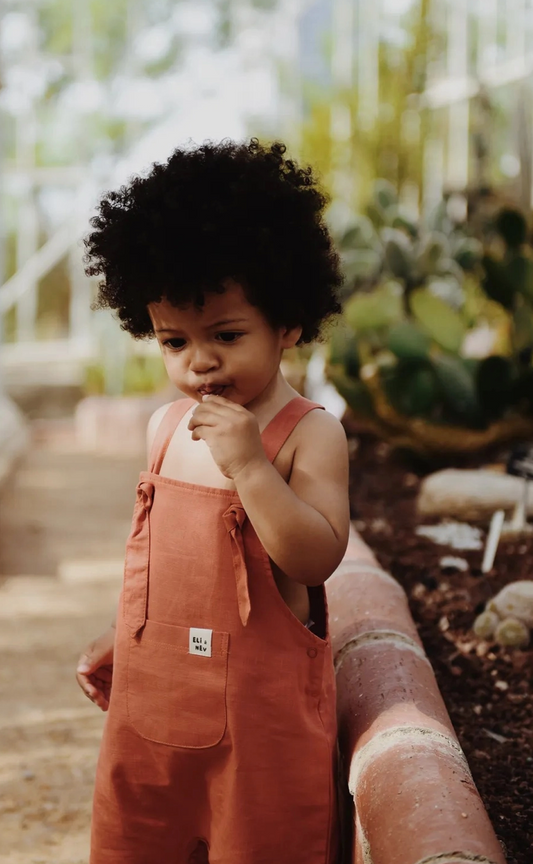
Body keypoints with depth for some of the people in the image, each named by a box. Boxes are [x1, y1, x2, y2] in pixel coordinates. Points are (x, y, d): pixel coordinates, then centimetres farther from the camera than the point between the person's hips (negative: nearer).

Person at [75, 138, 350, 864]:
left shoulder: (309, 434, -14)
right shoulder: (166, 427, 3)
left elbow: (317, 558, -24)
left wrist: (250, 466, -31)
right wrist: (120, 637, 20)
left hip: (261, 702, -6)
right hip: (150, 694, 6)